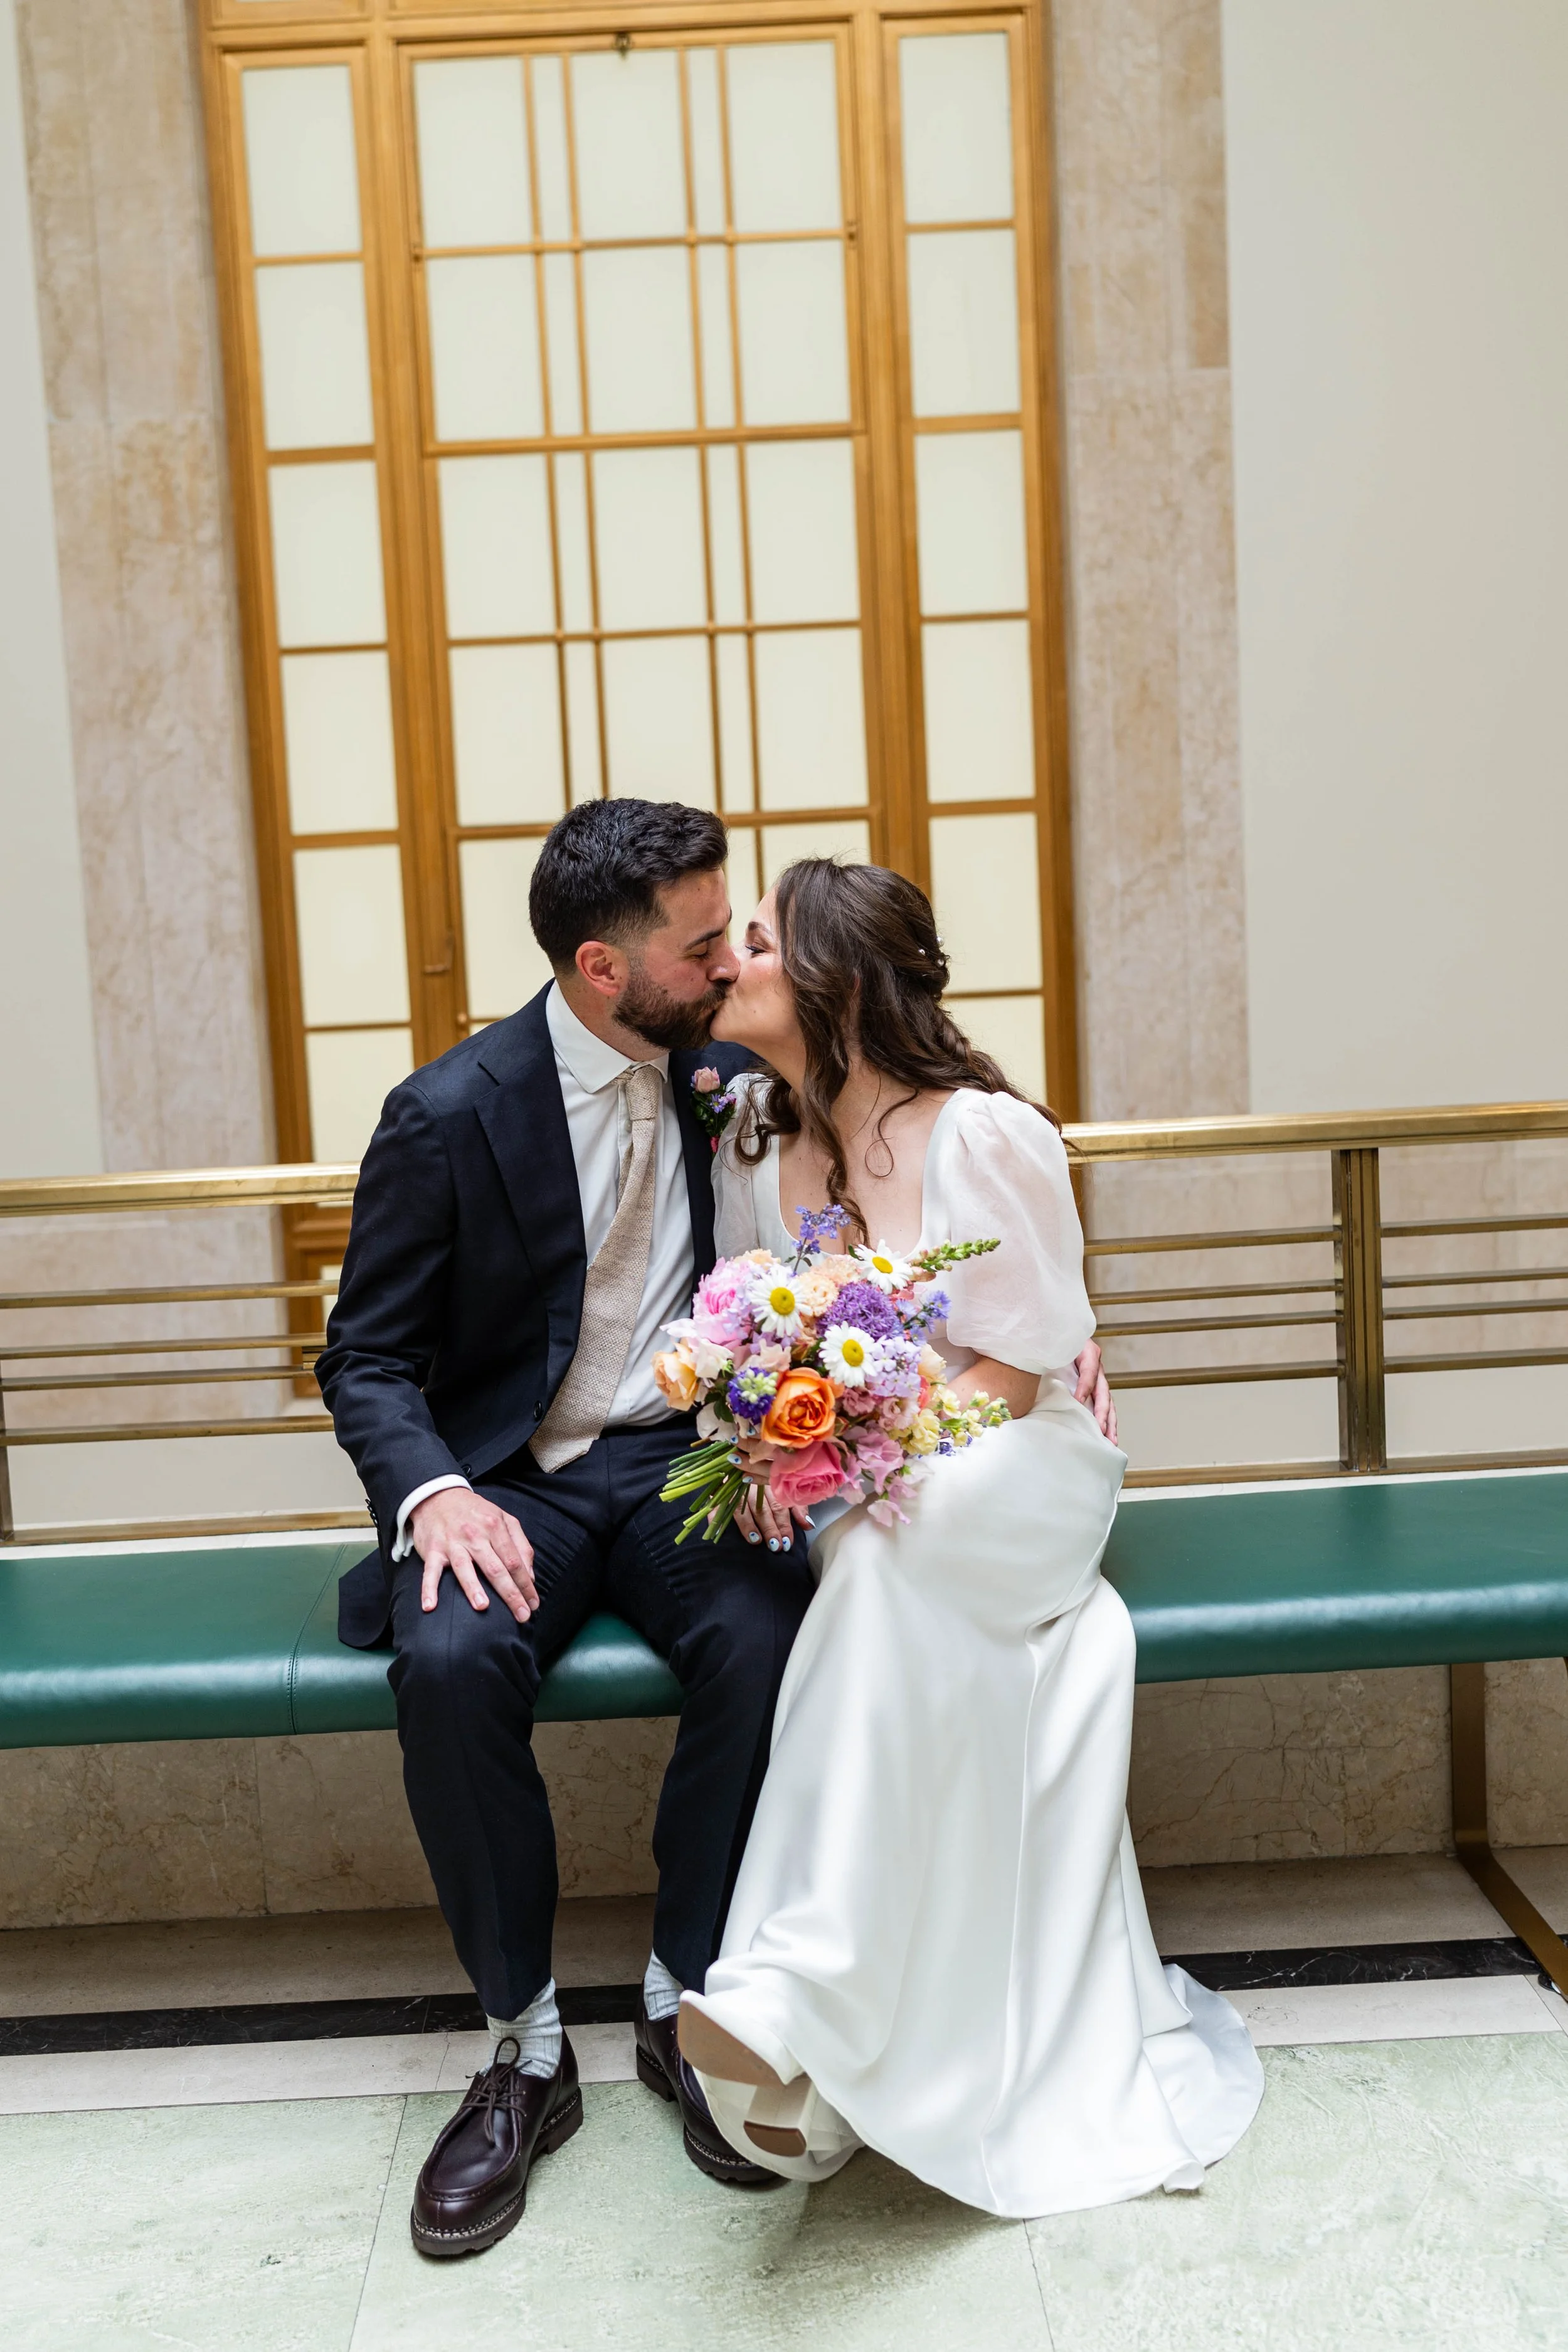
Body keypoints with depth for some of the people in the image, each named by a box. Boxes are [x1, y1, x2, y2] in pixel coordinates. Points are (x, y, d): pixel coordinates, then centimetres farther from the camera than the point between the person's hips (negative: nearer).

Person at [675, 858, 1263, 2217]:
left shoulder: (982, 1135, -14)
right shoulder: (755, 1134, 4)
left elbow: (1018, 1369, -11)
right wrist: (765, 1444, -11)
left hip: (1008, 1475, -4)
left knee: (888, 1533, -37)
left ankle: (797, 1990, -38)